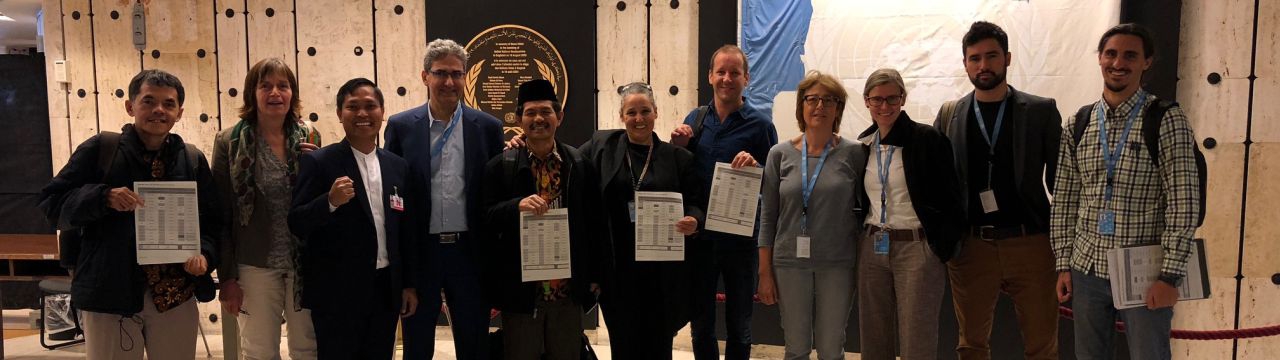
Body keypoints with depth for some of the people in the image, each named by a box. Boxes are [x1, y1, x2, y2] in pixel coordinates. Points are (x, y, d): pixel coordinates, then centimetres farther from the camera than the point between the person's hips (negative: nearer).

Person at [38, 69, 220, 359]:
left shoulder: (193, 159, 6)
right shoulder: (100, 149, -1)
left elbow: (211, 219, 9)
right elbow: (52, 202, -1)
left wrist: (204, 254, -10)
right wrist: (103, 197, -18)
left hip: (176, 296, 3)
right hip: (109, 294, -2)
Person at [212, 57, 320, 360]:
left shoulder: (309, 138, 2)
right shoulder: (230, 141, -4)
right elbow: (221, 215, -3)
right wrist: (227, 277, -4)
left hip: (305, 262, 2)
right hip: (255, 266, -2)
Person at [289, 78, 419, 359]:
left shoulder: (398, 166, 9)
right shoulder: (319, 163, -6)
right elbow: (297, 225, -9)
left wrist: (409, 284, 12)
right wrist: (330, 201, -26)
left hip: (386, 290, 5)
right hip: (337, 292, -5)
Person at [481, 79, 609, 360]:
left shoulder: (581, 165, 3)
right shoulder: (500, 166, -1)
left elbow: (596, 222, 5)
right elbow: (485, 218, -5)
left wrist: (596, 276, 4)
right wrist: (517, 205, -24)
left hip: (569, 289, 2)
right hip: (520, 288, -1)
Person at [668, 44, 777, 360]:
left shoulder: (760, 123, -5)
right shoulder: (695, 118, 5)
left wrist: (755, 167, -23)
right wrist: (677, 147, -7)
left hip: (739, 236, -3)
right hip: (698, 233, 3)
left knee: (739, 324, 12)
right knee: (700, 321, 14)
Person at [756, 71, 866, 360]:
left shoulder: (854, 153, -1)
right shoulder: (780, 154, 3)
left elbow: (864, 208, 5)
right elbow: (768, 216, 4)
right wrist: (765, 272, 2)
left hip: (837, 264, -1)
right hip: (790, 263, 1)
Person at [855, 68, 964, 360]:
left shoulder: (927, 139, -8)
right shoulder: (864, 144, 9)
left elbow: (950, 199, -7)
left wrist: (945, 246, -10)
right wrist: (862, 241, 14)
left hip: (917, 248, -5)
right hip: (872, 249, 5)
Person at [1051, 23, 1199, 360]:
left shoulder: (1167, 121, -7)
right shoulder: (1077, 125, 5)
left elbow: (1183, 203, -10)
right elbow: (1063, 200, 7)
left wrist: (1169, 275, -14)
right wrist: (1063, 264, 4)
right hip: (1086, 270, 4)